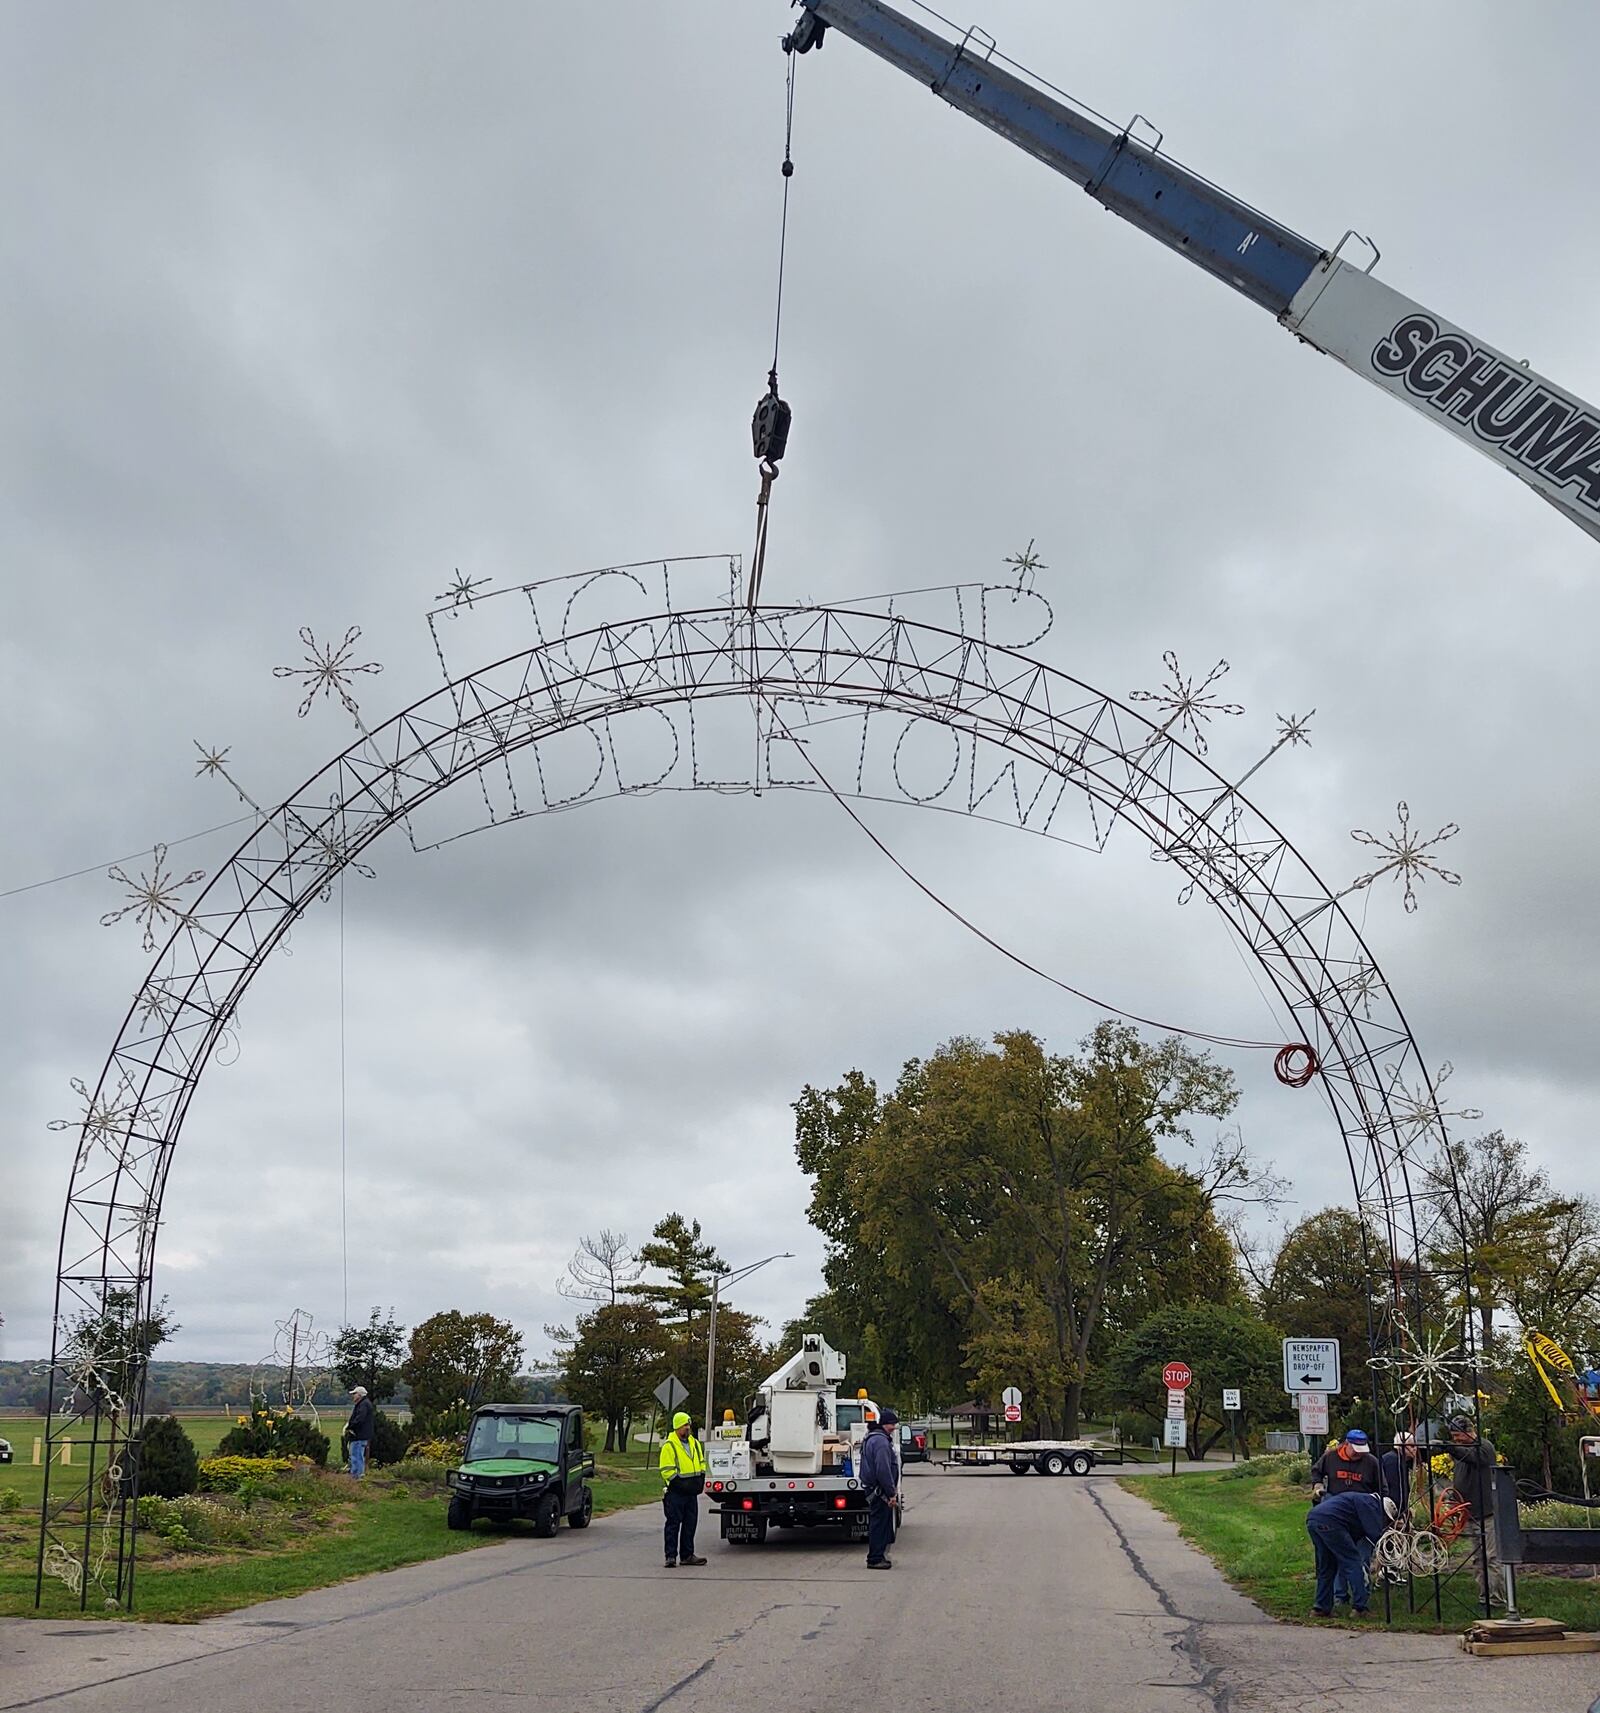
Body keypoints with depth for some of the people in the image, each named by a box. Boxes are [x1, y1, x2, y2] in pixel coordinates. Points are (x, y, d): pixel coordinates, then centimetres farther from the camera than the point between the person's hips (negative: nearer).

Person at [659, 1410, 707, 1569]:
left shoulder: (695, 1443, 13)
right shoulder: (669, 1445, -9)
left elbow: (701, 1463, 21)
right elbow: (667, 1470, -12)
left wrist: (700, 1481, 7)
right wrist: (680, 1484, -16)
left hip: (691, 1492, 7)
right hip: (675, 1492, -7)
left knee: (690, 1524, 10)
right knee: (673, 1524, -3)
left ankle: (687, 1555, 18)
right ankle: (671, 1556, 1)